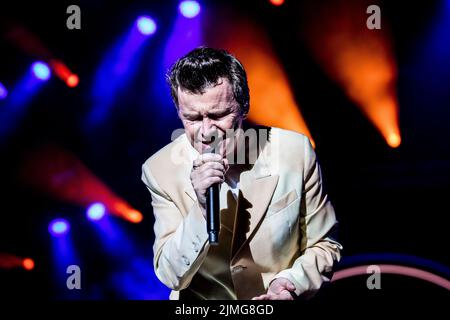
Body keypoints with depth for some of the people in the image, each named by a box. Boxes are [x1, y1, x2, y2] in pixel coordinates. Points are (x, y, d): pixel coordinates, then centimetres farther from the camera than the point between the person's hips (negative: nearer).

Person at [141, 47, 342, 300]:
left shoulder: (295, 152, -9)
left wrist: (292, 282, -16)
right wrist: (202, 209, -24)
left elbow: (324, 245, 2)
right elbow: (171, 276, -11)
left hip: (273, 298, 1)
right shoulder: (161, 170, -8)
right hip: (199, 313, 0)